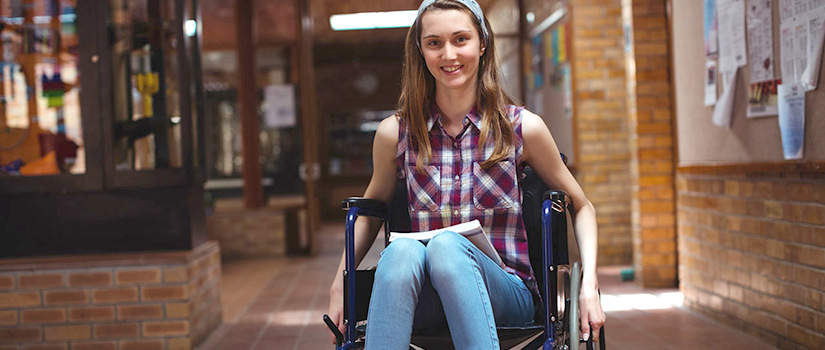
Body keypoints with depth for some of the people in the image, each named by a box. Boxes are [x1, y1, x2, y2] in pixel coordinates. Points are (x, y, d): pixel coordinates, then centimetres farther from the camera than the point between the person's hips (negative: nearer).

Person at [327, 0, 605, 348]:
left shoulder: (523, 127, 3)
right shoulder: (395, 133, 6)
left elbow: (581, 207, 14)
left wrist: (589, 285, 1)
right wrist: (338, 286, 13)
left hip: (505, 291, -1)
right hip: (424, 306, 1)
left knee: (447, 245, -35)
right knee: (401, 250, -35)